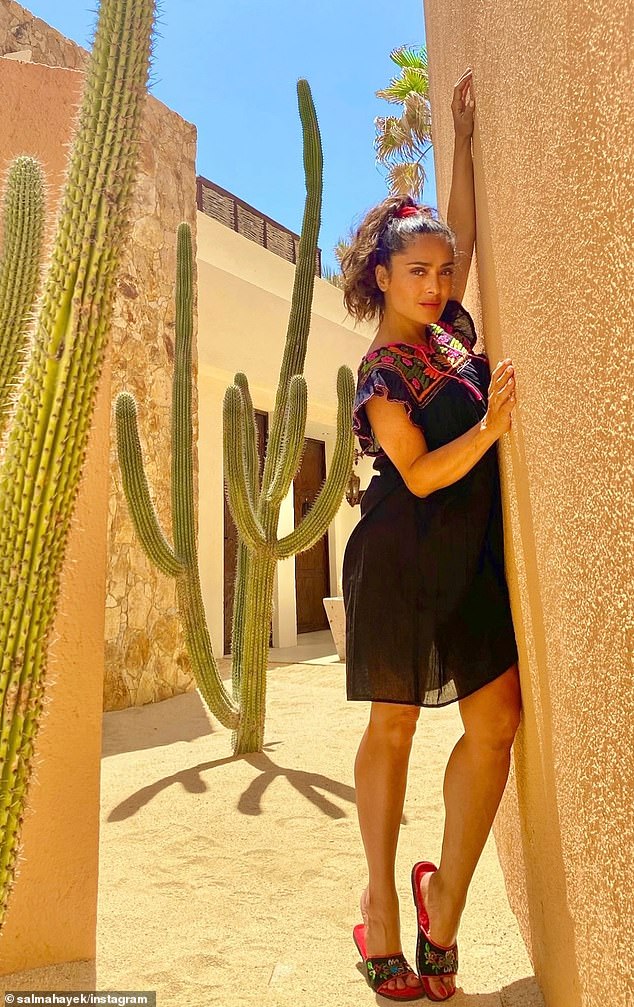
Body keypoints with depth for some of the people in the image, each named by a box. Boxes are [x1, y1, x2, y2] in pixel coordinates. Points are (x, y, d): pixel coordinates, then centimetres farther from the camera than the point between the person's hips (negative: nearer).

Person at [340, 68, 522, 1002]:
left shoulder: (448, 328, 14)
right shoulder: (381, 371, -5)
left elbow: (464, 230, 24)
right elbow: (422, 475, -13)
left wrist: (463, 134, 24)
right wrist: (491, 425, -23)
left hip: (471, 555, 7)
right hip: (400, 557, -6)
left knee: (497, 721, -2)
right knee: (394, 724, 3)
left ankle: (443, 908, 13)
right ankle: (382, 900, 20)